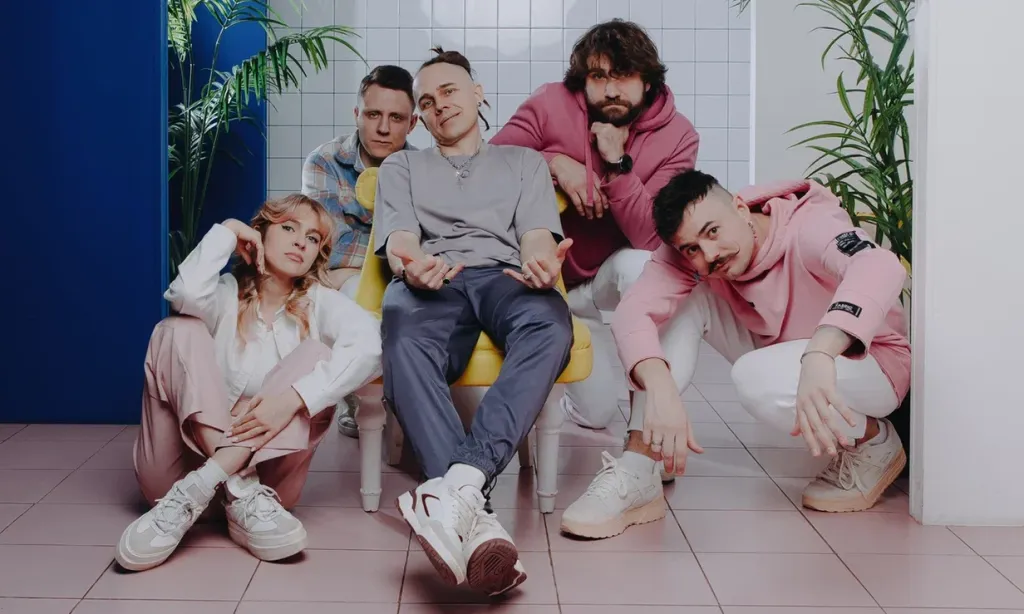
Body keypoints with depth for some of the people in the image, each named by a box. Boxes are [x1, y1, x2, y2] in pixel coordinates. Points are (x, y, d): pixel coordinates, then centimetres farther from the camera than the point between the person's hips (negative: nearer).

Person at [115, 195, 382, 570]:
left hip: (265, 465, 0)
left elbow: (367, 345, -18)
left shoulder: (319, 302, 5)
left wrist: (292, 398, -31)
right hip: (191, 455, 0)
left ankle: (196, 491, -32)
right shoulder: (226, 294, 5)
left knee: (318, 355, -17)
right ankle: (240, 494, -33)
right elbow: (186, 294, -21)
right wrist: (227, 231, -7)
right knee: (179, 330, -15)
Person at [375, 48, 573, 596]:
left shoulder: (524, 161, 30)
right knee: (404, 340, -40)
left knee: (550, 323, -39)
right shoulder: (400, 167, 31)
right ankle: (475, 520, -57)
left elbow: (537, 234, 12)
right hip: (430, 283, 0)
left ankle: (460, 485, -55)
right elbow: (398, 239, 11)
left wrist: (540, 263, -16)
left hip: (504, 277, 1)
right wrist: (412, 265, -17)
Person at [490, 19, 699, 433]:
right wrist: (555, 164, -28)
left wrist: (617, 162, -32)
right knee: (596, 412, -9)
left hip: (608, 279, 0)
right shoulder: (552, 104, -15)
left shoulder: (676, 135, -17)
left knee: (640, 265, -38)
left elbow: (651, 238, -25)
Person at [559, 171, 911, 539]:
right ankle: (636, 475, -21)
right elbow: (633, 312, -33)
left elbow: (879, 267, -51)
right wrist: (659, 387, -52)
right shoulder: (688, 257, -17)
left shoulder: (808, 226, -31)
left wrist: (819, 355, -67)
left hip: (872, 361, -5)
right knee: (688, 301, -17)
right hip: (780, 354, 5)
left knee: (756, 377, -34)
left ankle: (874, 440, -5)